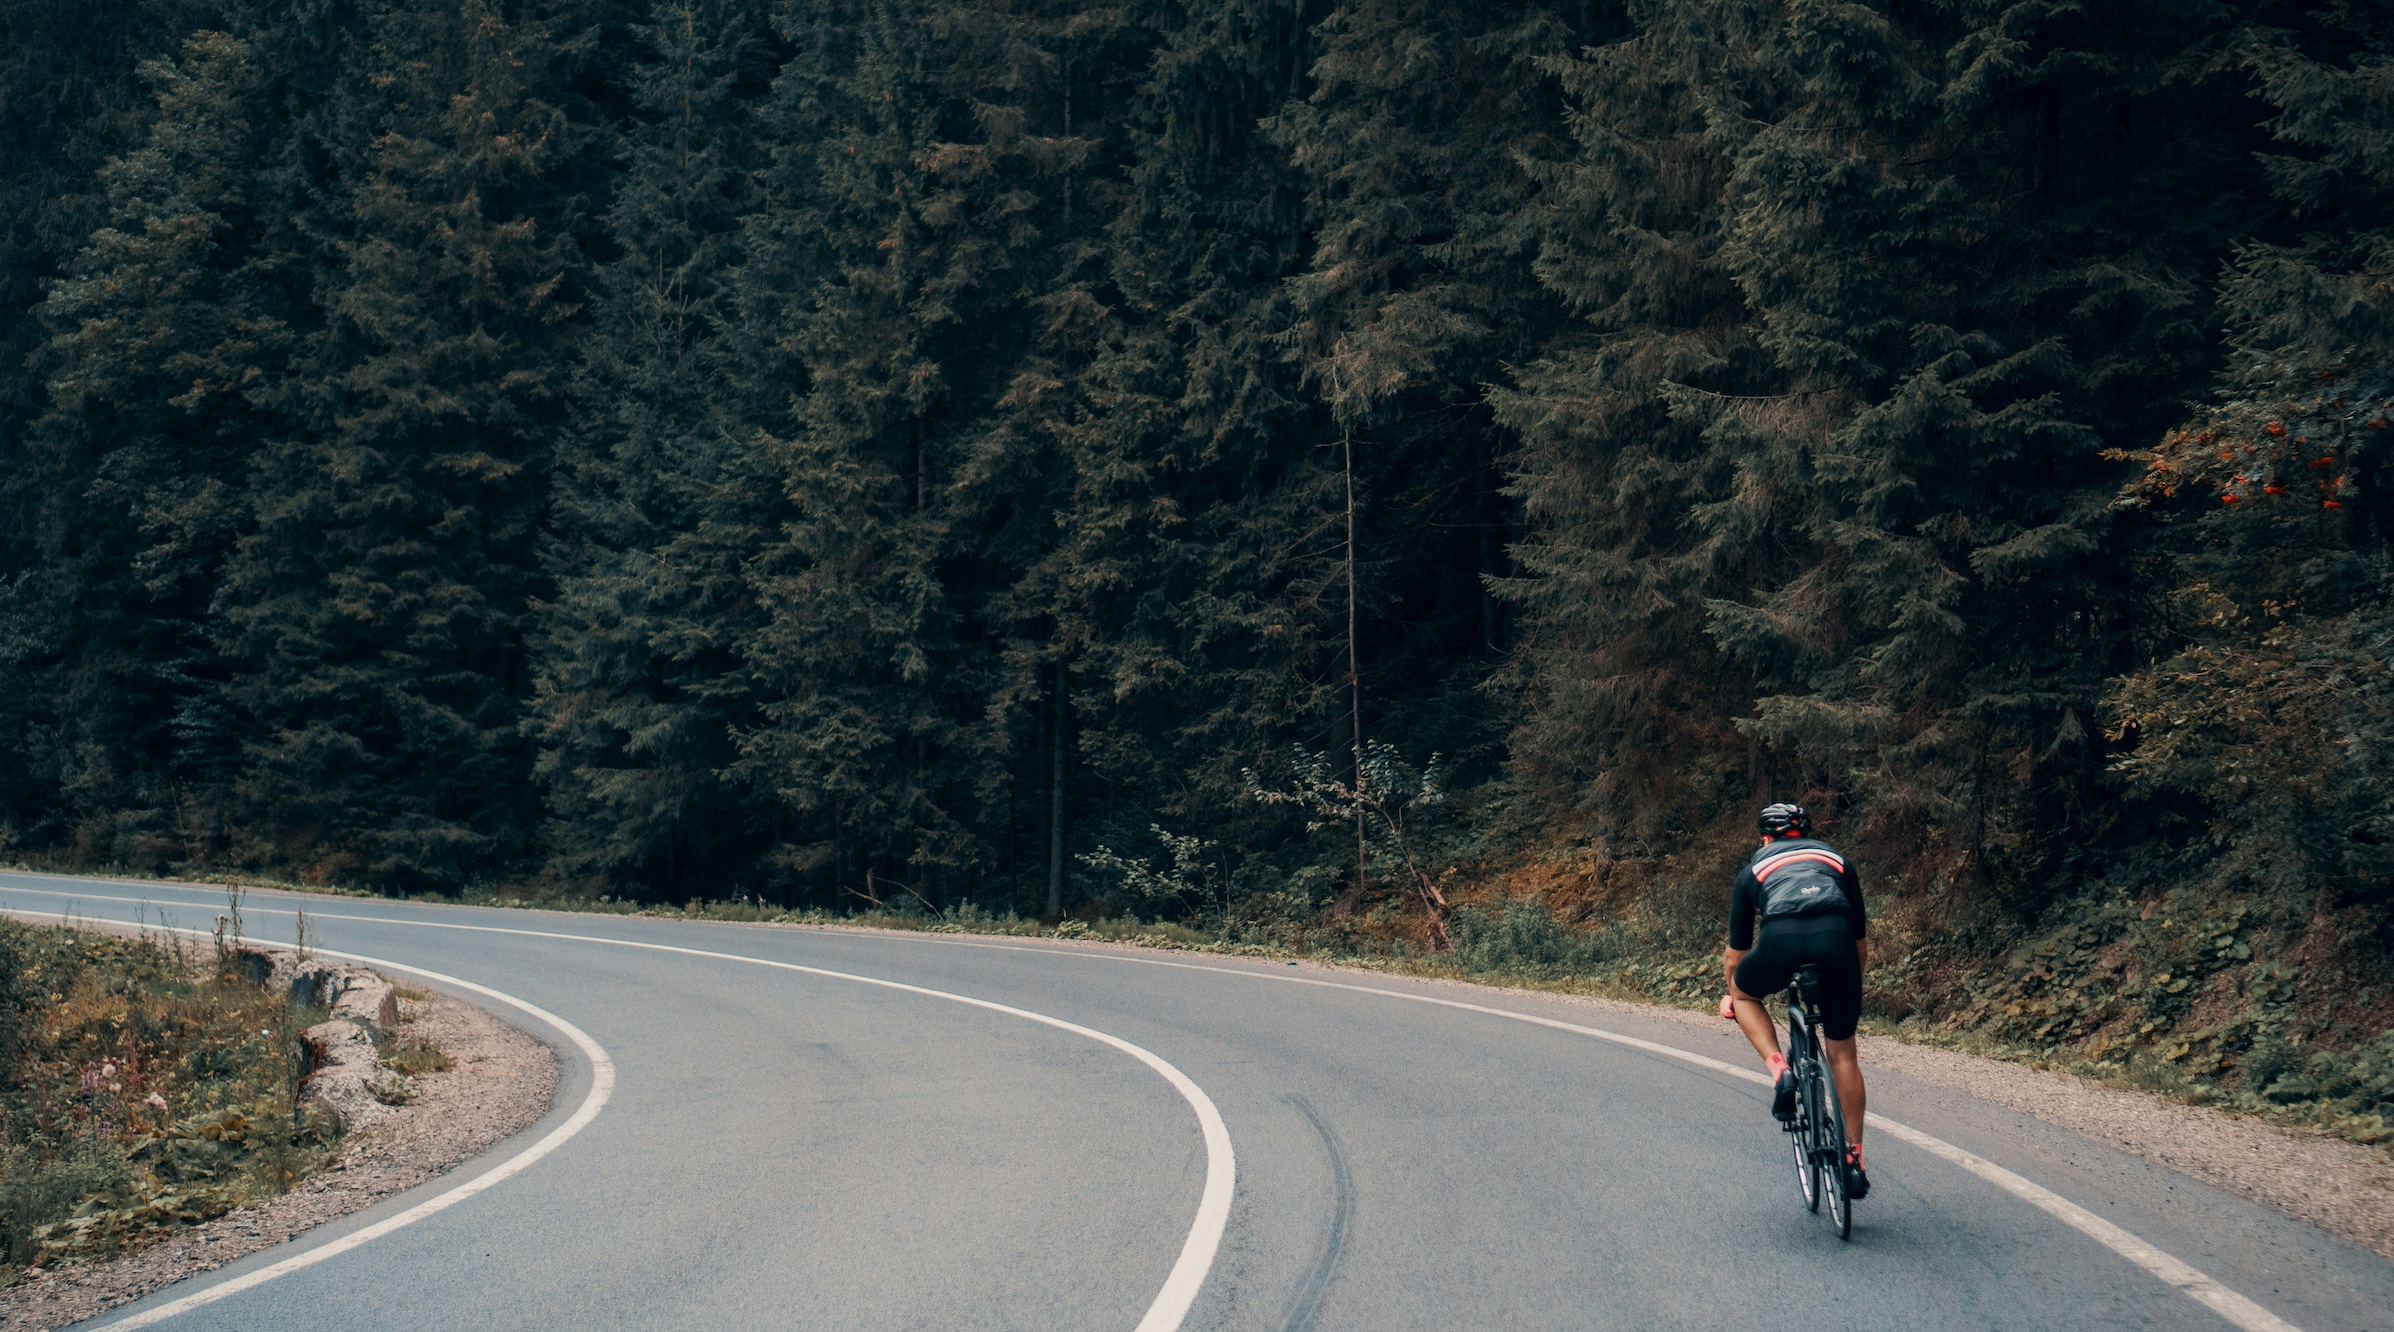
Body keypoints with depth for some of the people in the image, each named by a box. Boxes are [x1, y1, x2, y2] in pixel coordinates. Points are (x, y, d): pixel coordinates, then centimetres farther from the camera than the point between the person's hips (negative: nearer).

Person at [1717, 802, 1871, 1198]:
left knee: (1744, 992, 31)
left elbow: (1736, 953, 36)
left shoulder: (1755, 868, 31)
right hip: (1836, 940, 2)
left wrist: (1731, 997, 55)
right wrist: (1848, 983, 56)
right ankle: (1854, 1159, 17)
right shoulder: (1836, 858, 35)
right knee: (1842, 1053, 17)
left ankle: (1779, 1069, 8)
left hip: (1782, 940, -2)